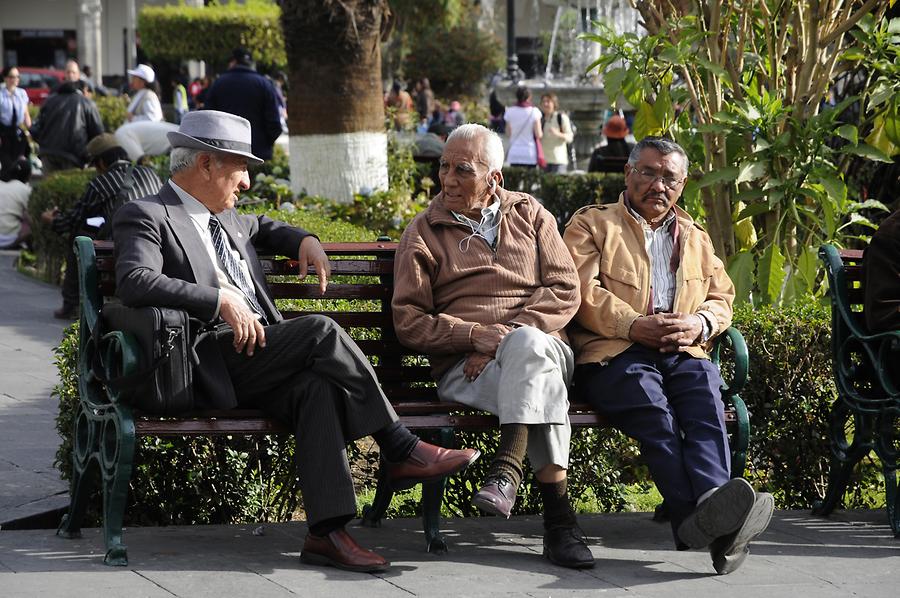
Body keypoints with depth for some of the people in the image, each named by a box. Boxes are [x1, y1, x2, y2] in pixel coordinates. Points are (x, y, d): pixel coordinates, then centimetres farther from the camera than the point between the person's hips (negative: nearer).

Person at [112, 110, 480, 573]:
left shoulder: (225, 218, 23)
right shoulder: (146, 217, -3)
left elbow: (261, 228, 46)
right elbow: (134, 282, -22)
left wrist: (304, 240, 23)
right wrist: (221, 300, -25)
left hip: (258, 357, 8)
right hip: (212, 365, -8)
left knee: (317, 388, -25)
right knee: (321, 331, -24)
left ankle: (327, 531, -33)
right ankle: (401, 452, -15)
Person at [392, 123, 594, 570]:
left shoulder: (530, 215, 18)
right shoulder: (424, 233, 15)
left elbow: (565, 292, 7)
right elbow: (408, 321, 6)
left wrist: (508, 337, -10)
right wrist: (475, 335, -12)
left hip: (539, 343, 2)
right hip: (463, 366, -2)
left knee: (528, 345, -38)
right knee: (541, 381, -36)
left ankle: (508, 467, -44)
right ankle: (557, 518, -46)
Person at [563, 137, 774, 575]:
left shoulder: (696, 238, 32)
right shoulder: (591, 224, 18)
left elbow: (722, 297, 23)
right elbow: (584, 293, 2)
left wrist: (700, 323, -2)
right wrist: (634, 325, -13)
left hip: (682, 354, 4)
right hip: (613, 354, -3)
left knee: (705, 396, -32)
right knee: (651, 406, -36)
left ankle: (716, 509, -55)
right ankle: (703, 522, -55)